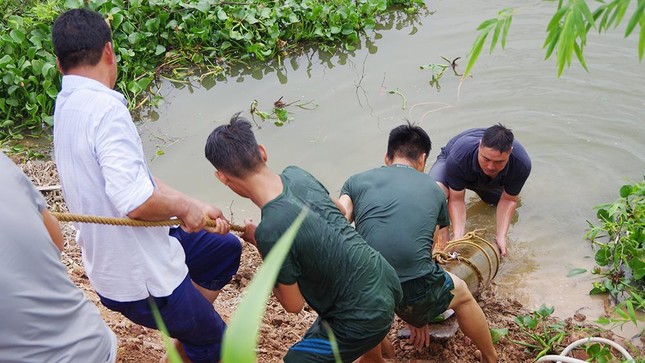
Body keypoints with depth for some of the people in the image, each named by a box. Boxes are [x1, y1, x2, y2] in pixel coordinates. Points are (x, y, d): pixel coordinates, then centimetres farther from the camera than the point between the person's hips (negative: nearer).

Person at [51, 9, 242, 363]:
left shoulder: (66, 107, 4)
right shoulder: (105, 108, -27)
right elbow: (137, 200, -37)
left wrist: (197, 209, 0)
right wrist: (184, 207, -17)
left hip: (109, 261, 9)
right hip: (140, 277, -9)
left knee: (225, 248, 24)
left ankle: (185, 327, 32)